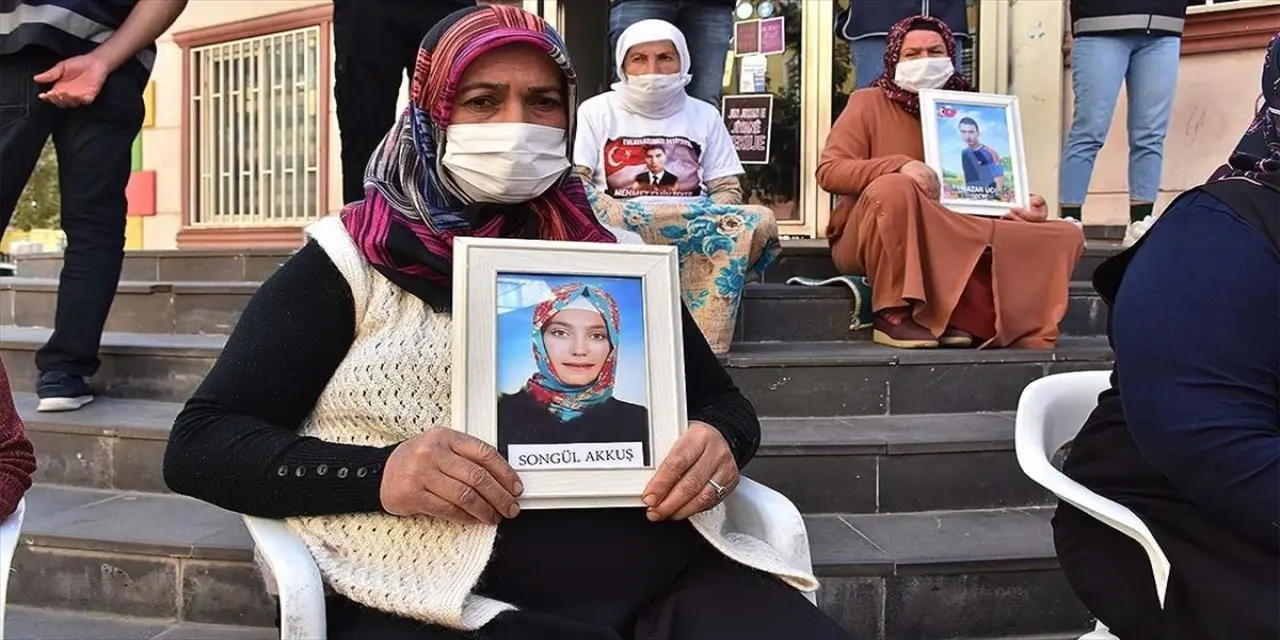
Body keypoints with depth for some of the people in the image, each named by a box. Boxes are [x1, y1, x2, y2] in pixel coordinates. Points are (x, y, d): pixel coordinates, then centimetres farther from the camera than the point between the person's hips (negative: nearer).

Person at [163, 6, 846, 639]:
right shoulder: (353, 258, 3)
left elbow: (722, 399, 20)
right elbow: (199, 445, -1)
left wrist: (718, 440, -6)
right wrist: (378, 473, -20)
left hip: (666, 575, 1)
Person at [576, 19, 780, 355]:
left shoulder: (704, 115, 16)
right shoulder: (597, 110, 12)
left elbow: (728, 190, 11)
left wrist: (705, 221, -11)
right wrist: (615, 216, -17)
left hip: (695, 236, 2)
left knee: (760, 222, -28)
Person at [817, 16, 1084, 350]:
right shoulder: (868, 102, 2)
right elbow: (829, 171, -10)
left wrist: (1024, 207, -9)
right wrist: (898, 165, -26)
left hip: (953, 242, 5)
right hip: (869, 242, -4)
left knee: (1064, 236, -11)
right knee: (892, 187, -37)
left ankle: (954, 315, -27)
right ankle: (894, 315, -28)